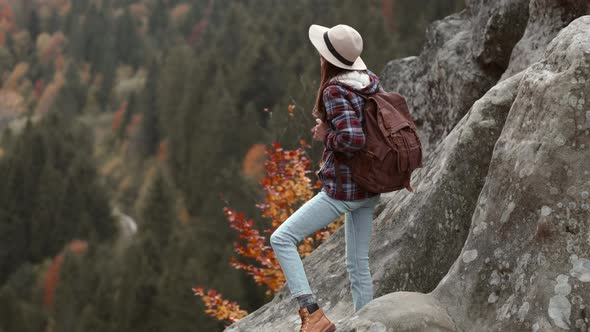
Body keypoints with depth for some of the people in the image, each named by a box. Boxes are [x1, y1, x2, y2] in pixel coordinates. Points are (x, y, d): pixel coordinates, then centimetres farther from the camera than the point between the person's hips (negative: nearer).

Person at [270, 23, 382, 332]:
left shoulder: (334, 92, -19)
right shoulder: (370, 80, 5)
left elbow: (353, 139, -30)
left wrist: (326, 137, -11)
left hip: (344, 189, -8)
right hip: (368, 188, 8)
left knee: (281, 239, -2)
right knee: (358, 264, 14)